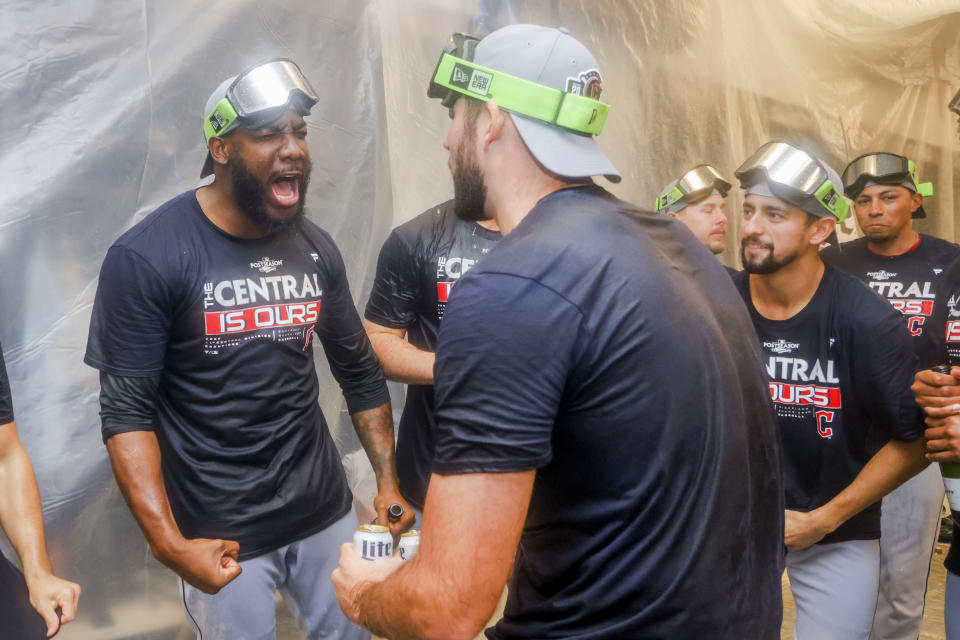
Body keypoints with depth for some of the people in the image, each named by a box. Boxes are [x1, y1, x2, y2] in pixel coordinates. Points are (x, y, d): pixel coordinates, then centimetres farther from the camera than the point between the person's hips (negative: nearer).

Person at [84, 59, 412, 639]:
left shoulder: (316, 249, 2)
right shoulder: (147, 258, -14)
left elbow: (361, 373, 9)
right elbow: (127, 411, -14)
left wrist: (389, 481, 3)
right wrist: (169, 544, -22)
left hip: (326, 510, 5)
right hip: (222, 534, -4)